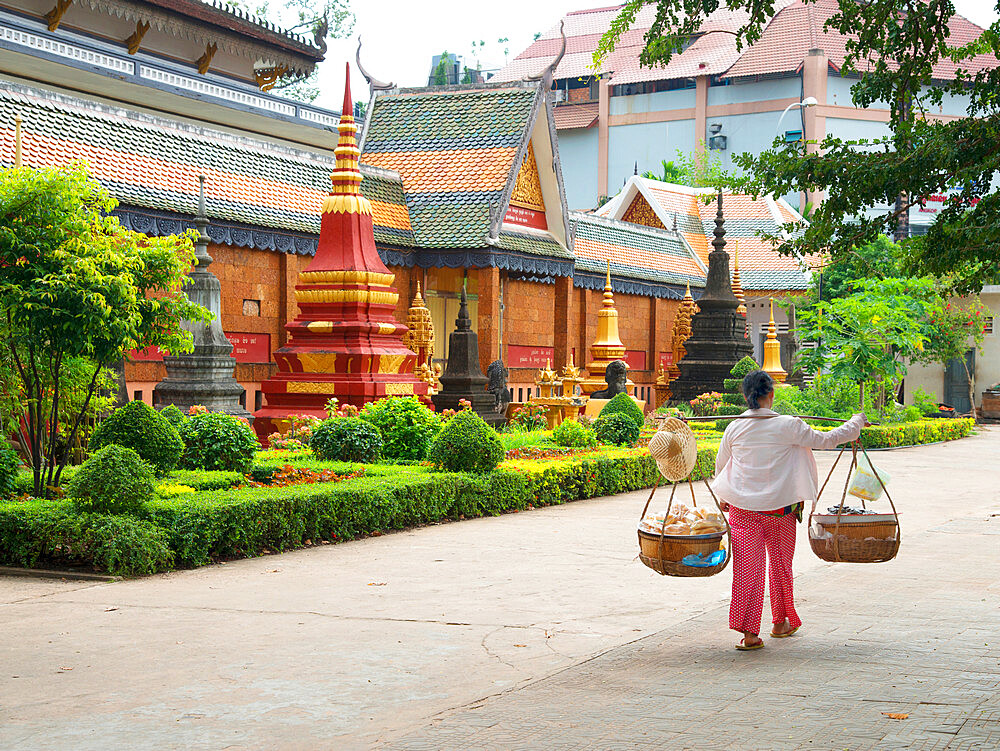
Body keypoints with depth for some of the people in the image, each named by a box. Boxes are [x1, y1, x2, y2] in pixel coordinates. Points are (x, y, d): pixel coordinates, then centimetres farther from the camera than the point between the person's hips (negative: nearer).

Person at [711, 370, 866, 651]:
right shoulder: (788, 426, -10)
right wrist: (856, 422, 15)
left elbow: (720, 465, 12)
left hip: (743, 507, 1)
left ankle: (749, 633, -5)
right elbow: (826, 440, -2)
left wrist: (724, 498, 30)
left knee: (747, 567, 2)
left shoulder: (734, 428, -1)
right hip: (780, 507, -1)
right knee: (780, 564, 17)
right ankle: (781, 622, 32)